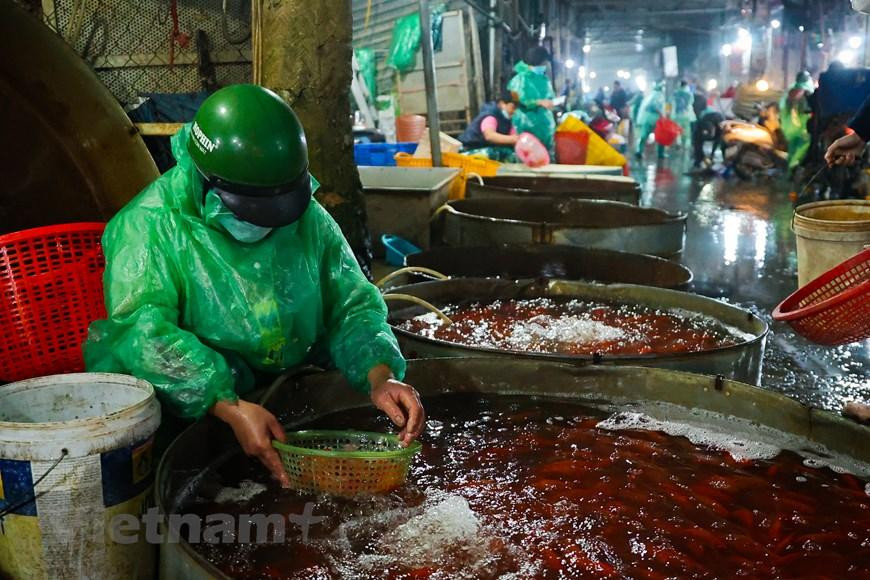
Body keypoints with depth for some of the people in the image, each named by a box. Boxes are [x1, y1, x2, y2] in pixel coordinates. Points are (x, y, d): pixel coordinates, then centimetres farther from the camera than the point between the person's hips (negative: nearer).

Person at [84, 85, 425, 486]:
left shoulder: (308, 217, 4)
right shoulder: (150, 226, -13)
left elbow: (350, 303, 5)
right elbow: (142, 330, -26)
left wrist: (380, 376, -15)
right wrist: (231, 408, -37)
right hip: (190, 410, -5)